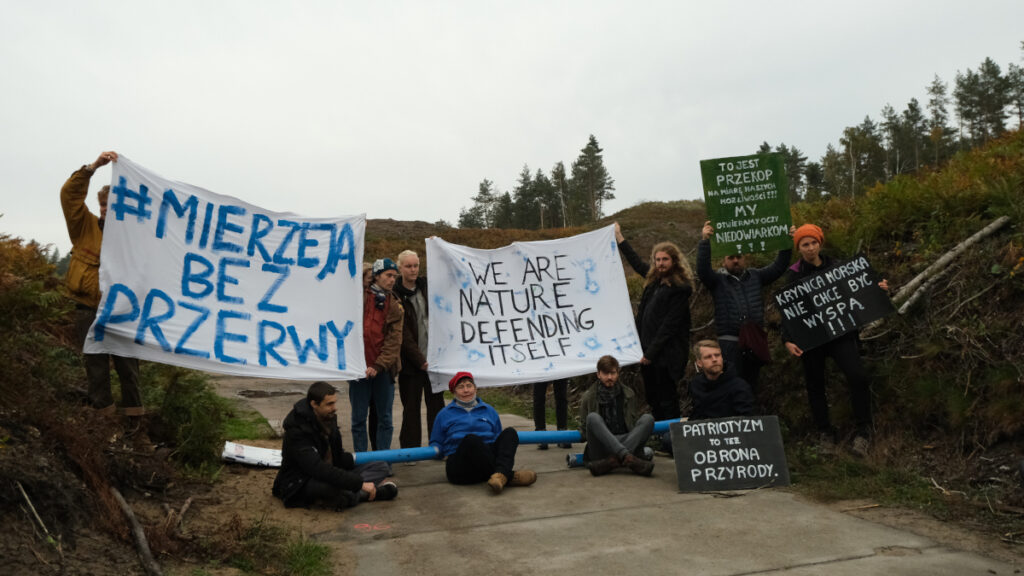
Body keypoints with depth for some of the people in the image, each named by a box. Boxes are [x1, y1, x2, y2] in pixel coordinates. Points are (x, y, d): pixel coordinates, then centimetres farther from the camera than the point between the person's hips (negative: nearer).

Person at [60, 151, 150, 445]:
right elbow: (69, 194, -10)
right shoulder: (85, 227, 2)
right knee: (97, 372, 7)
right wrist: (93, 166, -20)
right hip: (89, 312, 0)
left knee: (129, 370, 4)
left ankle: (135, 427, 12)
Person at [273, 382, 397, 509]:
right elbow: (319, 469, -34)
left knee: (381, 467, -1)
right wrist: (359, 483, -36)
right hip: (300, 483, -9)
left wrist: (353, 460, -4)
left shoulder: (329, 418, 3)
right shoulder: (298, 431, -23)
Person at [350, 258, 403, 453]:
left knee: (385, 418, 8)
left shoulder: (395, 306, 8)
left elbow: (394, 341, 0)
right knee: (359, 418, 6)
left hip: (383, 370, 2)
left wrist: (378, 366, -12)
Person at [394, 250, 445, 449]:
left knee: (436, 402, 9)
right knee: (411, 406, 4)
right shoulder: (396, 295, -6)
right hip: (411, 361, -4)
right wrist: (420, 360, -14)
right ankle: (410, 449, 14)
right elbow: (403, 334, -10)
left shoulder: (426, 286, 7)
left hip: (433, 357, 4)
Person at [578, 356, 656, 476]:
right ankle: (627, 457, -46)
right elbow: (583, 431, 12)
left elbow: (635, 422, 22)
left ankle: (614, 460, -40)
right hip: (601, 449, -2)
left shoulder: (628, 395, 18)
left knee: (648, 418, -20)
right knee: (593, 417, -28)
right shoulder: (588, 397, 12)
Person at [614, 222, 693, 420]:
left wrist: (651, 352, -16)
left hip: (666, 353, -8)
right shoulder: (654, 279, 12)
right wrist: (619, 237, 35)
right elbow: (637, 263, 30)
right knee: (653, 400, 13)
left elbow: (670, 325, -16)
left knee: (667, 401, -3)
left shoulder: (679, 289, -12)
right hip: (649, 351, 8)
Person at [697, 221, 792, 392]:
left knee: (751, 385, 13)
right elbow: (702, 270, -13)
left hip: (755, 342, 4)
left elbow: (778, 267, 9)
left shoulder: (755, 276, 15)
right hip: (730, 343, -4)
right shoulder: (718, 280, 4)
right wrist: (705, 241, -23)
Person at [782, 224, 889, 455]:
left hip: (839, 332, 1)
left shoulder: (836, 266, 7)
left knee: (858, 376, -16)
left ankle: (863, 429, 0)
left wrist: (877, 288, -5)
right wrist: (787, 340, -13)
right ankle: (824, 432, 24)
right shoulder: (794, 275, 1)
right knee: (815, 384, 7)